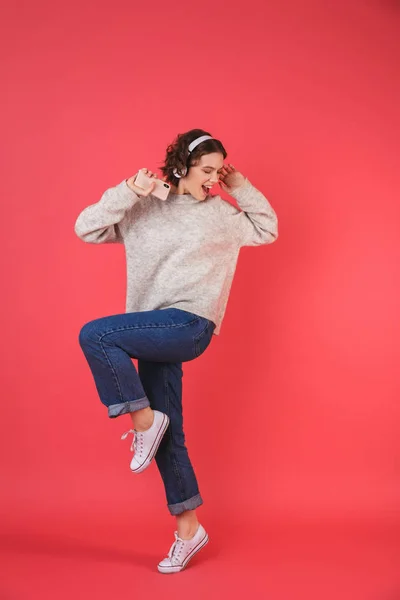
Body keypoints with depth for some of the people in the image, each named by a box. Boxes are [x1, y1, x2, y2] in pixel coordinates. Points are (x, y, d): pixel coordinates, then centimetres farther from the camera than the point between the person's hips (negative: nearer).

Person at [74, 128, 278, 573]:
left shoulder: (220, 213, 9)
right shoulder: (143, 210, 8)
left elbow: (267, 230, 22)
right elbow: (86, 228, 1)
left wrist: (241, 189, 11)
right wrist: (128, 192, -9)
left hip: (189, 325, -4)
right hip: (155, 332, 4)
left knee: (93, 335, -24)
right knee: (168, 436, 8)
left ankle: (144, 420, -7)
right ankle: (187, 528, 21)